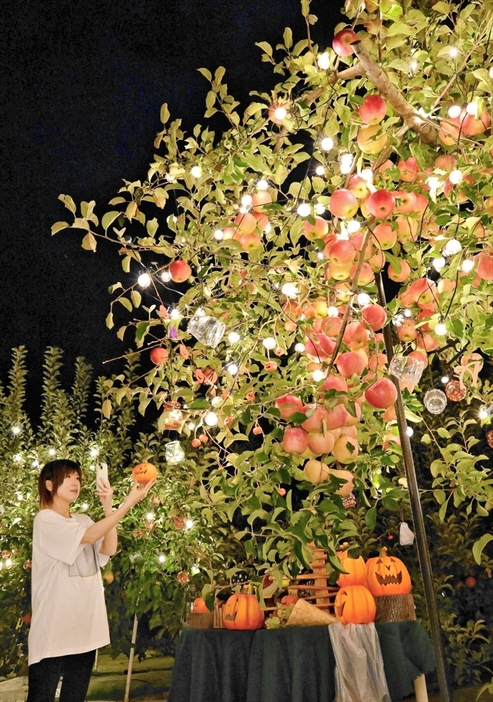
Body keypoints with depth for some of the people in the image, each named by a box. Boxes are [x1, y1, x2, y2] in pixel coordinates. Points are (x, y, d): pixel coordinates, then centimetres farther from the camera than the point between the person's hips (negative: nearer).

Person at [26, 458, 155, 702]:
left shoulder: (84, 520, 12)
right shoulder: (45, 519, -10)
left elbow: (108, 549, -5)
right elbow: (90, 537, -24)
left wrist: (108, 507, -14)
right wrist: (129, 501, -30)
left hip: (85, 627, 7)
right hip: (53, 628, -6)